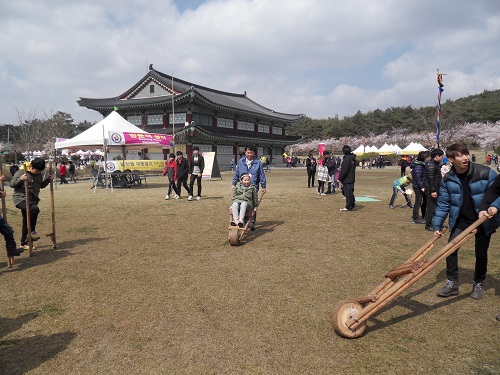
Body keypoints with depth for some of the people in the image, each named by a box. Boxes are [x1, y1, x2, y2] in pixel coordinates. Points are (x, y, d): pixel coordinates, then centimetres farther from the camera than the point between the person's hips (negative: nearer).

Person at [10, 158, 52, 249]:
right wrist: (21, 179, -29)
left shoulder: (39, 174, 10)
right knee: (34, 209, -34)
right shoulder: (21, 172, -8)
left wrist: (48, 180, 6)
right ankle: (32, 231, -20)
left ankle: (24, 243, 21)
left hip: (32, 200, 7)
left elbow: (41, 185, 23)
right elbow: (12, 184, -11)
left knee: (26, 222, 11)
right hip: (21, 198, -7)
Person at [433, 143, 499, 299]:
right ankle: (452, 283, 8)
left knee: (481, 253, 8)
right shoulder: (448, 179, -9)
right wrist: (437, 225, -2)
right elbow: (443, 204, -2)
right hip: (461, 219, 2)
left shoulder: (486, 173, -19)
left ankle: (479, 284, 29)